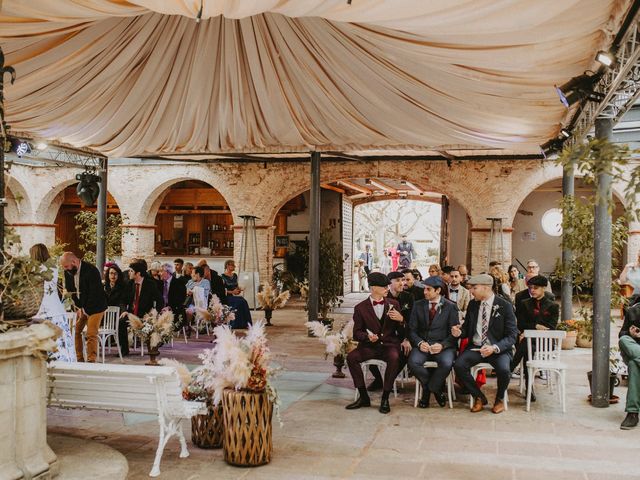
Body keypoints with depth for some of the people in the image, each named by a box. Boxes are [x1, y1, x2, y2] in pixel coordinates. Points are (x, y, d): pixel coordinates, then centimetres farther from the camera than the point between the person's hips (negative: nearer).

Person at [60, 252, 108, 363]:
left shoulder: (91, 271, -24)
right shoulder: (68, 271, -2)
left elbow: (94, 294, -22)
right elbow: (69, 290, 6)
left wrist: (85, 309, -16)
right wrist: (79, 307, -4)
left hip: (94, 306, -7)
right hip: (80, 306, 7)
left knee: (91, 335, -9)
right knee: (75, 332, 3)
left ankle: (91, 361, -1)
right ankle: (79, 359, 13)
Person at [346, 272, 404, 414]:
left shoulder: (393, 304, 11)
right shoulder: (360, 308, 6)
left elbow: (401, 332, 10)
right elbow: (357, 333, 5)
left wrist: (400, 320, -13)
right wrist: (368, 336, -17)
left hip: (389, 345, 0)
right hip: (369, 346, 1)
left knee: (394, 358, -34)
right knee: (351, 357, -26)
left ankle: (385, 398, -21)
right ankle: (363, 397, -14)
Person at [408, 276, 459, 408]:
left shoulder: (450, 307, 3)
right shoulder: (418, 305, 11)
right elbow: (412, 329, 7)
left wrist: (442, 345, -19)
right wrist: (419, 343, -13)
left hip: (443, 345, -2)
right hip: (422, 345, 2)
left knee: (446, 363, -34)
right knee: (413, 362, -29)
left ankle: (429, 389, -4)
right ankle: (437, 388, -2)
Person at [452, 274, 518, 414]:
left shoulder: (504, 306, -8)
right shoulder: (472, 304, 6)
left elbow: (512, 336, -10)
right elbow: (467, 328, 15)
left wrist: (494, 348, -27)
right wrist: (459, 332, -10)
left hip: (498, 348, -4)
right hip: (475, 347, 4)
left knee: (503, 369, -33)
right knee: (458, 365, -24)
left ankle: (500, 399, 1)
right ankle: (479, 397, 1)